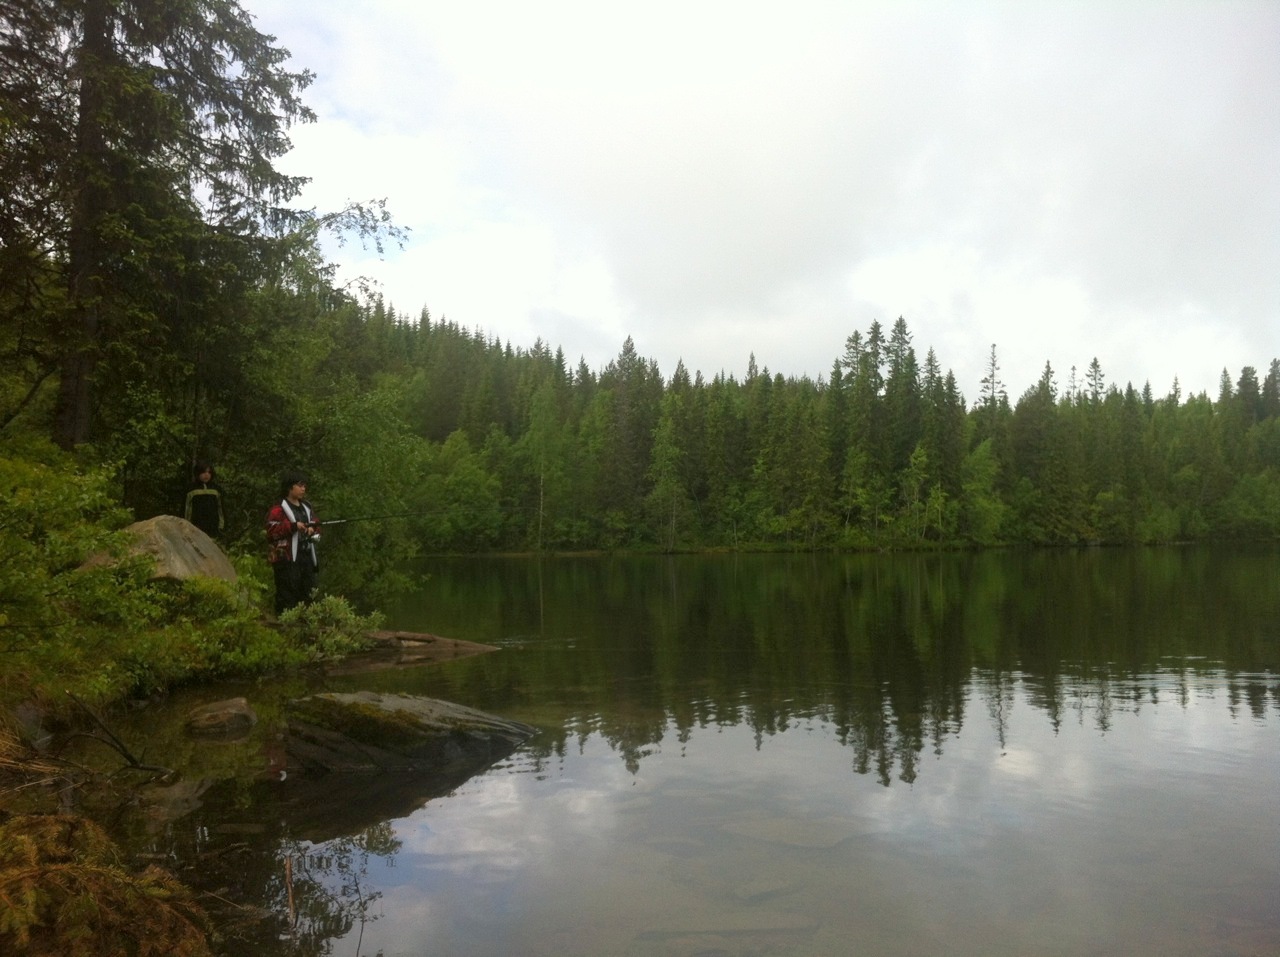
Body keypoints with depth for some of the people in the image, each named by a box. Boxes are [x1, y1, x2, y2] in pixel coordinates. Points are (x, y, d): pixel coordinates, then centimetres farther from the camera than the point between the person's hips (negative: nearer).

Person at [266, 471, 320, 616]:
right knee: (288, 594, -8)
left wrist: (313, 530, 4)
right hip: (287, 559, -8)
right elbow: (271, 531, -16)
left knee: (309, 593, 12)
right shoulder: (279, 509, -7)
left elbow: (315, 526, 27)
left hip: (306, 556, 8)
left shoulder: (306, 507, 18)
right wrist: (293, 526, -22)